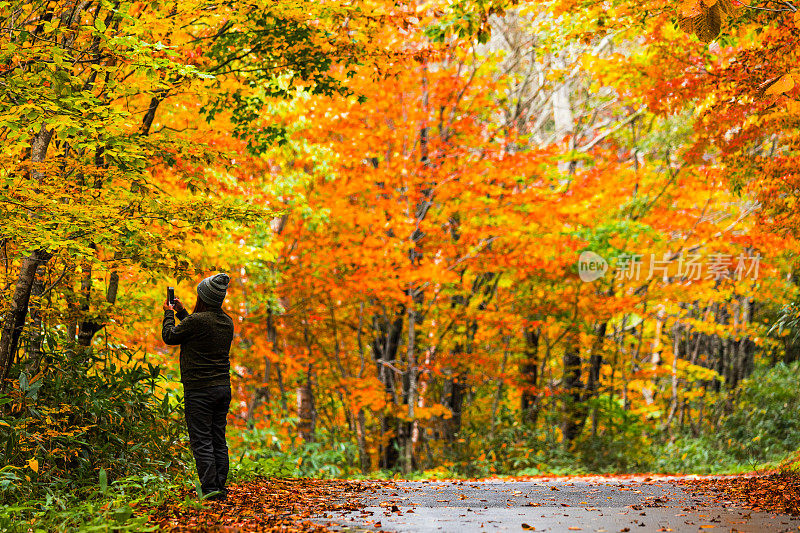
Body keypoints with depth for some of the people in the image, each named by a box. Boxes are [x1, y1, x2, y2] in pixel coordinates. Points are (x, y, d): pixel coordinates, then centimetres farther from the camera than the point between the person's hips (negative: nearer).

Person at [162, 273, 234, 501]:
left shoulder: (197, 320, -16)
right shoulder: (227, 322, 8)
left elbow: (169, 336, -1)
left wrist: (169, 313, 16)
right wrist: (181, 312, 30)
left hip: (200, 390, -7)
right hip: (223, 388, 7)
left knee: (201, 441, -4)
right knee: (218, 440, 10)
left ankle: (210, 488, -9)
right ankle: (221, 488, 10)